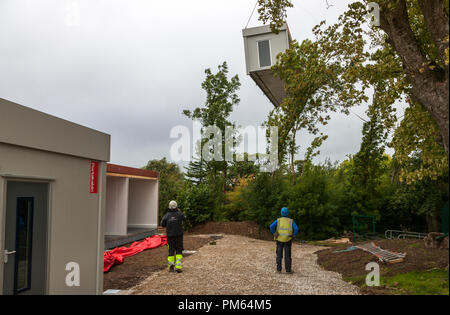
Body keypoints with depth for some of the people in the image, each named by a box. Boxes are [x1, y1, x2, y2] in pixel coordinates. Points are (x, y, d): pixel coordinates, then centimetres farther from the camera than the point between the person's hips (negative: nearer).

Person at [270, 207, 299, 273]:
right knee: (287, 256, 5)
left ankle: (279, 269, 10)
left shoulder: (278, 220, 1)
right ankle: (288, 270, 3)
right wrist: (293, 236, -2)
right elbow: (296, 229, -14)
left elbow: (271, 226, -15)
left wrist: (274, 234, -5)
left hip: (279, 240, 1)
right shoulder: (291, 221, 0)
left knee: (279, 255, 10)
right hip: (288, 240, 0)